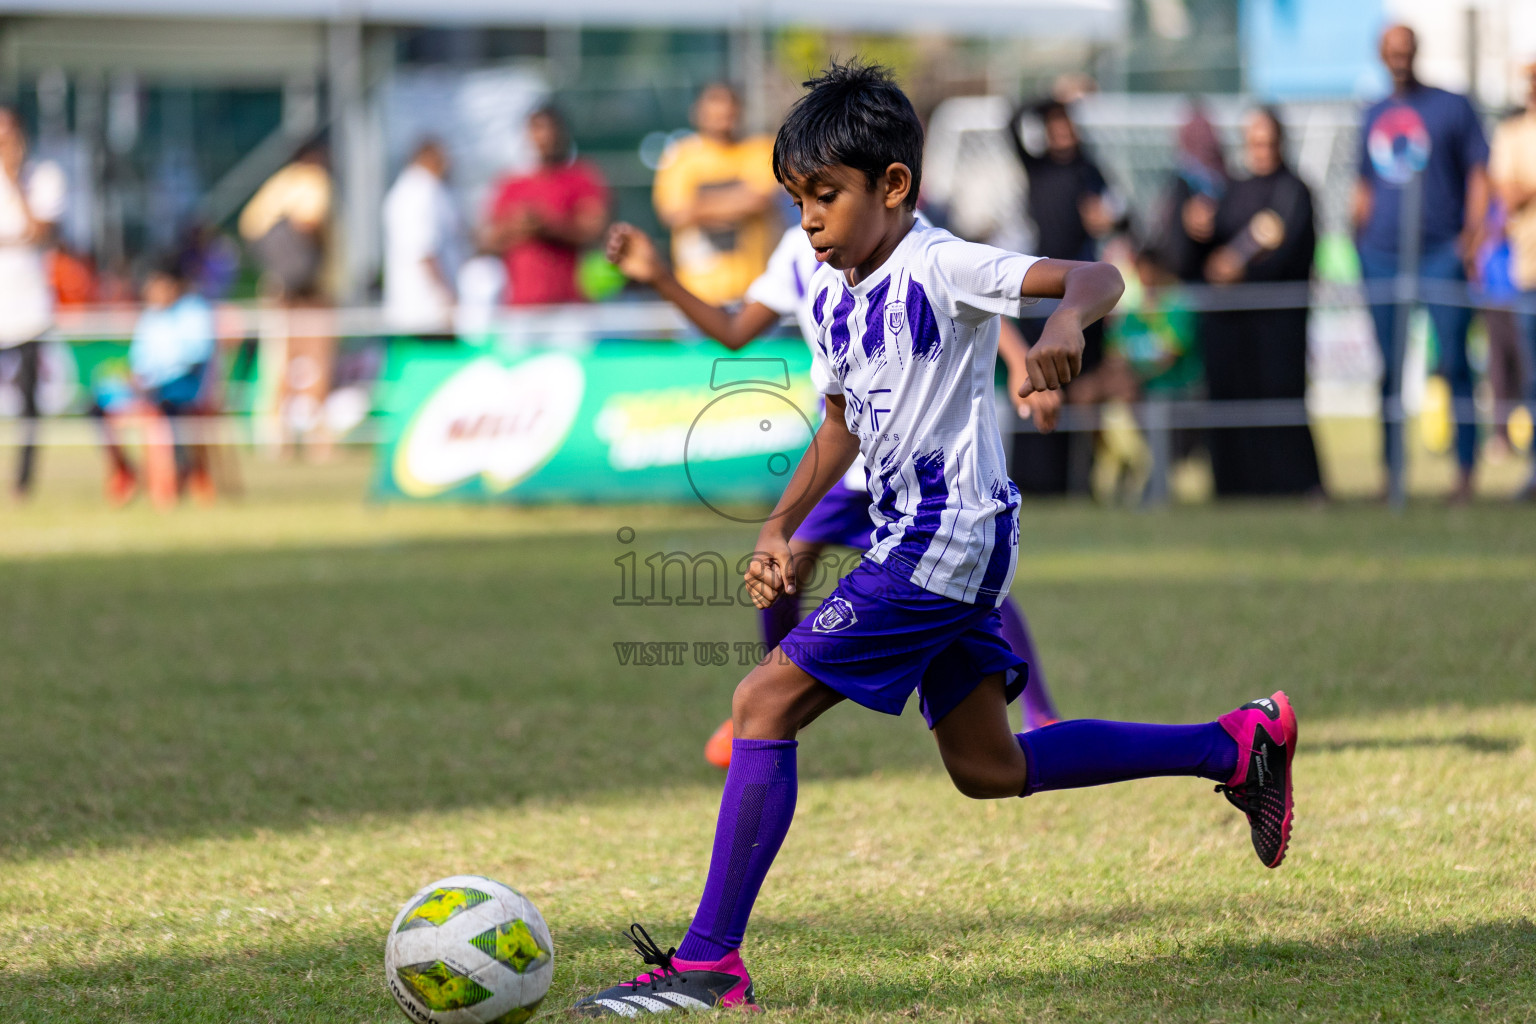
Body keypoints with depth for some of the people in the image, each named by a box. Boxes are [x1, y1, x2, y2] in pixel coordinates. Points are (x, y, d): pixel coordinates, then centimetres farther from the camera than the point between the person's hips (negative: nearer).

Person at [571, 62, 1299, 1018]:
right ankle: (1239, 744, 28)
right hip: (911, 540, 10)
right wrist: (781, 528, 16)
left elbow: (1097, 276, -25)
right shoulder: (832, 294, 12)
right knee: (990, 768, 17)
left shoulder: (940, 267, -14)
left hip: (950, 533, -10)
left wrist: (1066, 324, -47)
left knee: (766, 700, -15)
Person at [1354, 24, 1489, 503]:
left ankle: (1465, 469, -2)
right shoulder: (1375, 116, 16)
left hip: (1442, 252, -4)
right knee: (1389, 368, 3)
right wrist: (1355, 245, 14)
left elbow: (1479, 176, 1)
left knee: (1454, 362, -7)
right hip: (1382, 256, 4)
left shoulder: (1453, 108, 4)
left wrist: (1472, 234, -10)